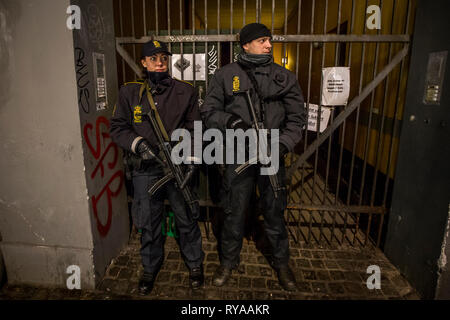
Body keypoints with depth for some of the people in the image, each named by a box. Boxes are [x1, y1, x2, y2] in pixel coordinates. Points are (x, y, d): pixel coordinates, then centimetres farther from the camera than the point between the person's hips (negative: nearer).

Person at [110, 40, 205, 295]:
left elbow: (195, 129, 1)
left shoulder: (186, 91, 2)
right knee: (148, 223, 13)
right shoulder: (130, 92, 4)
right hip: (146, 170, 1)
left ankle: (195, 264, 35)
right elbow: (118, 128, 5)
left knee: (186, 219, 11)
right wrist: (137, 143, -14)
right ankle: (151, 268, 37)